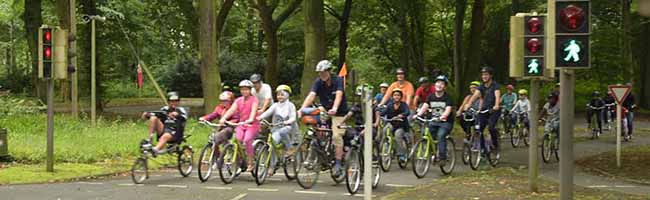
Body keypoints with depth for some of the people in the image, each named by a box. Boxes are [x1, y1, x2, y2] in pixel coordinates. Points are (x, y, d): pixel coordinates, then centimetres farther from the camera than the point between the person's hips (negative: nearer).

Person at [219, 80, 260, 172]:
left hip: (252, 125, -4)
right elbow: (231, 110, -5)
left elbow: (253, 110, -21)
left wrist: (250, 120, -41)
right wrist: (223, 118, -23)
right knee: (237, 140, -21)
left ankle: (250, 163, -19)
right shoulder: (238, 100, 9)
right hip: (241, 124, 4)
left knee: (247, 140, -29)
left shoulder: (254, 100, -4)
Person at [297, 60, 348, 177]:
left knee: (336, 136, -19)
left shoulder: (338, 81, -15)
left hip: (339, 113, -4)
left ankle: (338, 164, -15)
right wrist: (302, 108, -37)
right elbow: (311, 95, -20)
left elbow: (339, 95, -32)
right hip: (324, 112, 4)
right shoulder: (318, 82, -6)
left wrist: (334, 108, -51)